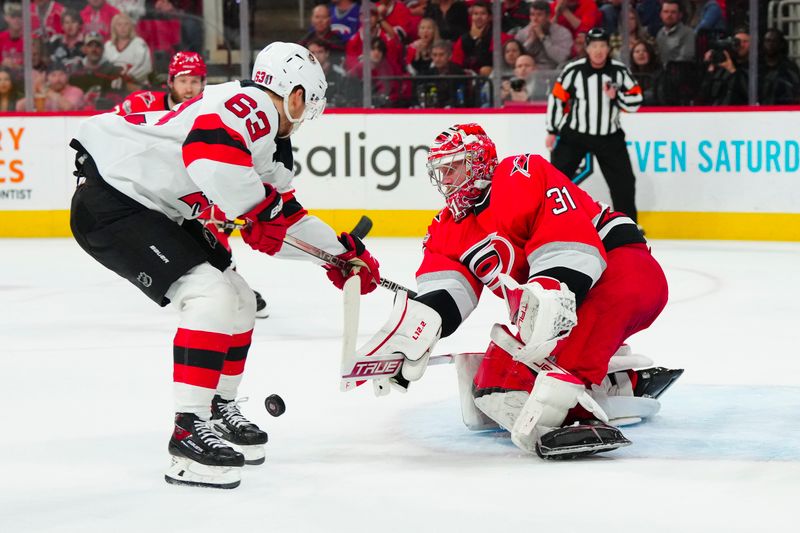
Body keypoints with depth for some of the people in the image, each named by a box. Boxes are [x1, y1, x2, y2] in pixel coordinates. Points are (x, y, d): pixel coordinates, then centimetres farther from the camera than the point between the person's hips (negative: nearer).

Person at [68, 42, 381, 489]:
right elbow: (209, 157, -36)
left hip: (160, 213, 11)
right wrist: (260, 206, -23)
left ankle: (220, 411, 30)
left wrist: (339, 251, 25)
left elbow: (280, 222, 25)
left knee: (239, 300, 15)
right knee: (211, 296, -20)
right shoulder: (250, 105, -17)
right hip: (111, 200, -11)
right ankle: (190, 430, -16)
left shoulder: (272, 143, 15)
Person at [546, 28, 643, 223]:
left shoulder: (619, 71, -7)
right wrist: (552, 131, -1)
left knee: (623, 180, 1)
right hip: (574, 134, -1)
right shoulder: (573, 70, -11)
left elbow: (635, 101, -3)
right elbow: (557, 99, -3)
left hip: (609, 137, 2)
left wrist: (617, 96, -22)